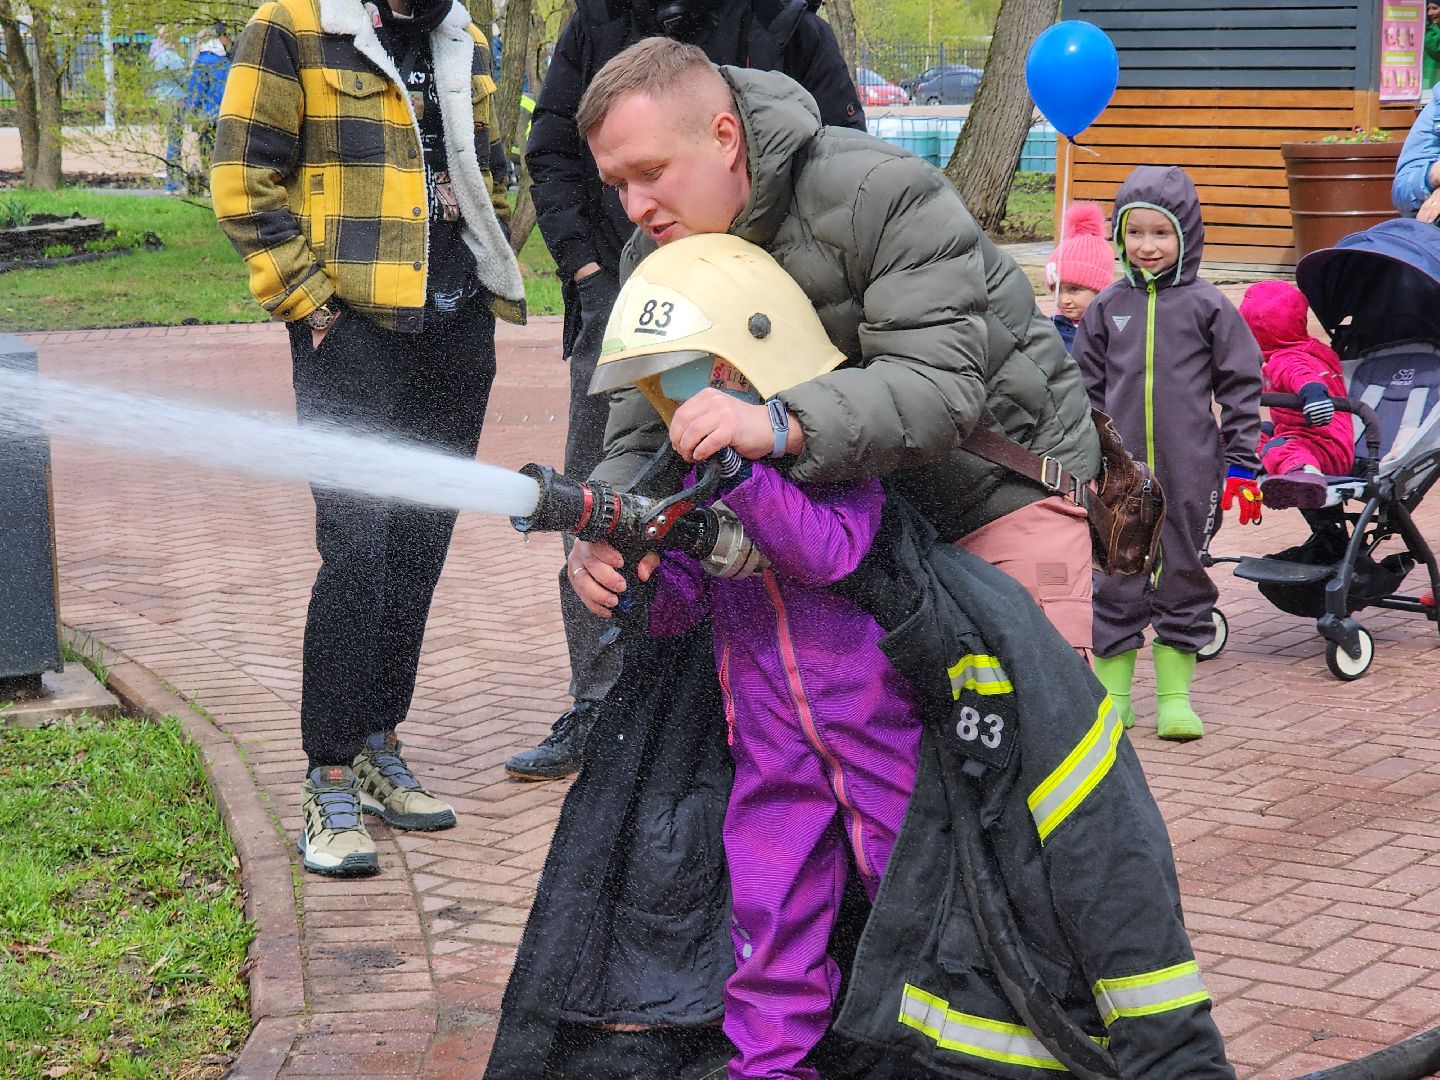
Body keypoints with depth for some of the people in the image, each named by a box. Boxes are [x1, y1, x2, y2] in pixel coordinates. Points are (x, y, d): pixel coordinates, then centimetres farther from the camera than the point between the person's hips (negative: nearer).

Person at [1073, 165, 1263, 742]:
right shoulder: (1108, 307, 5)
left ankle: (1175, 698, 17)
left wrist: (1242, 465, -1)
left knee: (1183, 579, 7)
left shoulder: (1207, 306, -1)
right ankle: (1113, 696, 16)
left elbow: (1241, 386, 2)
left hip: (1191, 472, -2)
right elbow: (1087, 388, 12)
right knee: (1115, 581, 5)